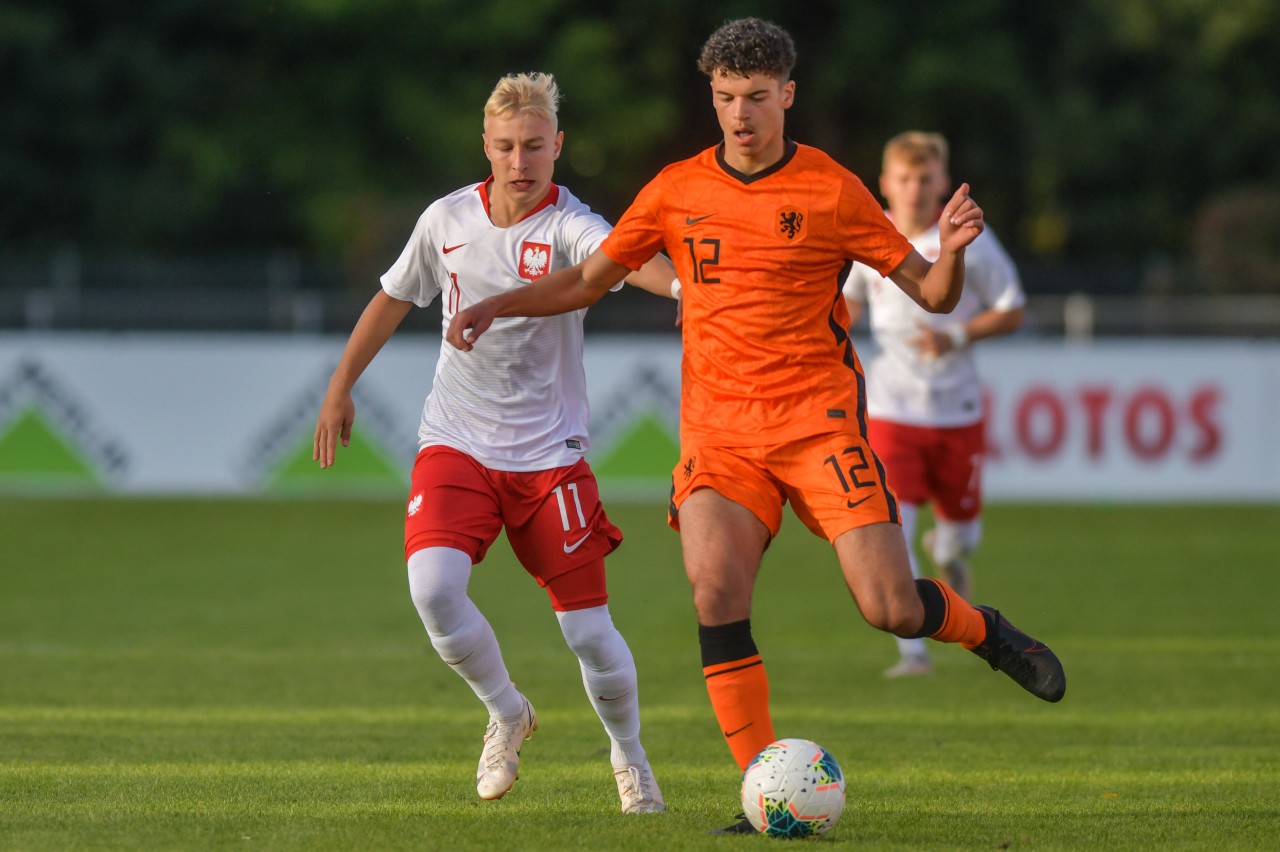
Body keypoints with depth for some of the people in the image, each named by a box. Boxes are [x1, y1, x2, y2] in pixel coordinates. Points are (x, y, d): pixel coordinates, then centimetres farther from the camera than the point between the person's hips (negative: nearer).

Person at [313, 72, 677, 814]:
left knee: (588, 627, -2)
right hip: (456, 445, 2)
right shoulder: (449, 219, -1)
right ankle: (506, 712, 6)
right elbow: (394, 299, 17)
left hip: (549, 453, -2)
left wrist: (680, 282, -60)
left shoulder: (568, 226, -14)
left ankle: (629, 753, 28)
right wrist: (341, 389, 22)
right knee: (432, 585, -22)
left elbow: (622, 257, -38)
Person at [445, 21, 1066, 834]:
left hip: (818, 420, -2)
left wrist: (952, 249, -20)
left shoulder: (832, 191, -2)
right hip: (719, 427, 2)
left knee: (891, 609, -12)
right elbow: (588, 280, 16)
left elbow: (932, 294, 1)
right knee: (715, 591, -20)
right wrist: (497, 305, 2)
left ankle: (984, 631, 24)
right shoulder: (678, 190, 6)